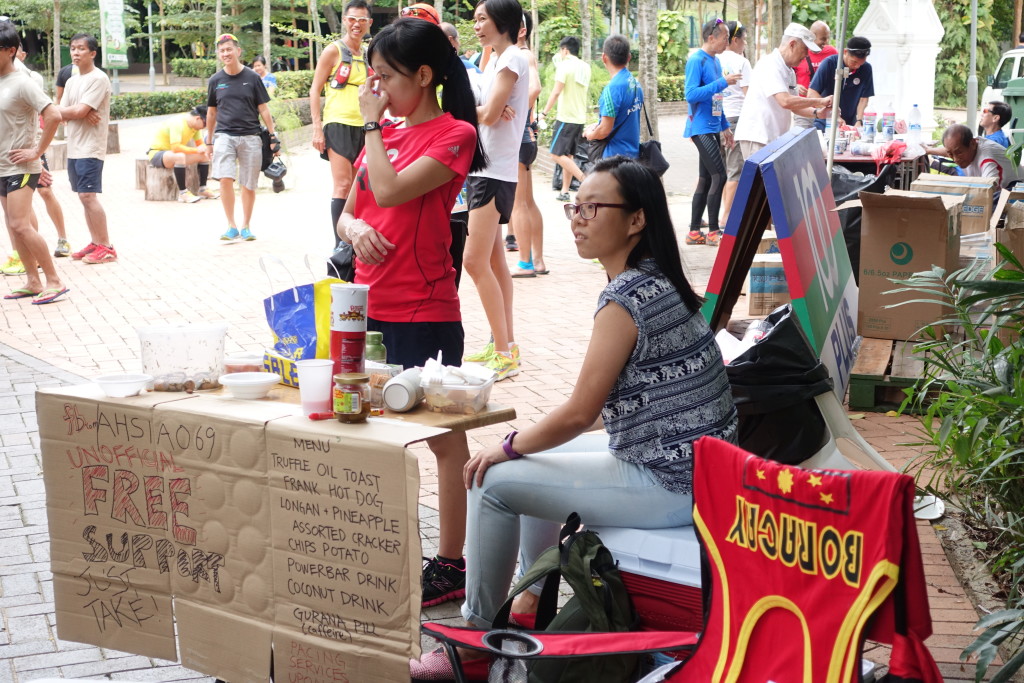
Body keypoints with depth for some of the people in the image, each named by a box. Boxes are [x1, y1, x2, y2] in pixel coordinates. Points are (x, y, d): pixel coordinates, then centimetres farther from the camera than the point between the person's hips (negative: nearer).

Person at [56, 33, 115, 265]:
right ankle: (95, 243, 16)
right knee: (84, 196, 9)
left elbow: (79, 111, -18)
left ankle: (106, 247, -7)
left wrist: (67, 111, 0)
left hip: (90, 148, -8)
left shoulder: (99, 79, -10)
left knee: (89, 196, -11)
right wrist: (80, 113, -12)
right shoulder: (72, 81, 16)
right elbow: (60, 113, 7)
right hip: (74, 147, 8)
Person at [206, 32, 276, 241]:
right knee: (225, 179, -15)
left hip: (250, 136, -1)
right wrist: (209, 141, 18)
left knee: (248, 185, 3)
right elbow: (211, 112, 16)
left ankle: (246, 226, 18)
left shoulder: (252, 77, 2)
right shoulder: (216, 80, 7)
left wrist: (272, 134, -1)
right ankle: (231, 226, -5)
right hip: (224, 135, 1)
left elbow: (263, 108, 5)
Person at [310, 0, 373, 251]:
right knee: (343, 185, -12)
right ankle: (339, 244, -11)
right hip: (339, 125, -6)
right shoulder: (333, 51, -3)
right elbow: (315, 91, -4)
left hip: (364, 127, 6)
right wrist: (317, 128, -12)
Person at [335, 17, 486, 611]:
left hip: (424, 313, -8)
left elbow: (391, 191, -21)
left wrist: (373, 123, -10)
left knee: (444, 435, 2)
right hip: (370, 305, 8)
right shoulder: (384, 136, 13)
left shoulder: (453, 134, -9)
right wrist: (356, 229, -9)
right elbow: (348, 213, 14)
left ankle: (451, 564, 9)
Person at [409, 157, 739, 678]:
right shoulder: (661, 282, 8)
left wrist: (508, 447, -2)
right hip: (695, 464, 10)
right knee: (542, 455, 25)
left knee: (494, 481, -5)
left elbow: (579, 413, -18)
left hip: (672, 487, -10)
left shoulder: (624, 301, -21)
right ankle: (532, 601, 36)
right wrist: (525, 443, 16)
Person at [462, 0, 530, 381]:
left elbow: (490, 114, -18)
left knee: (476, 260, -15)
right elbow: (485, 112, 8)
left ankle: (505, 354, -14)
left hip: (496, 172, -10)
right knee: (493, 261, 13)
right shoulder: (494, 61, 17)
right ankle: (504, 344, 20)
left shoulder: (512, 59, -11)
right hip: (482, 168, 10)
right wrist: (484, 111, -14)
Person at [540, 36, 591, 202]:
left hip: (566, 118, -8)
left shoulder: (564, 65, -12)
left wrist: (545, 111, -8)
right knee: (568, 155, 12)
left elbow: (556, 92, -17)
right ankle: (565, 191, 11)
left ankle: (584, 179, -19)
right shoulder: (586, 67, 12)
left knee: (558, 154, -6)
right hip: (580, 118, 8)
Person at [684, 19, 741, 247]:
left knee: (706, 179, 9)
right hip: (701, 128, -9)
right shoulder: (697, 60, -12)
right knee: (719, 176, -11)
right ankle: (713, 232, -3)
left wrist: (725, 126, 20)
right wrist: (722, 82, -22)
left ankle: (694, 232, 14)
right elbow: (691, 94, -20)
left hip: (712, 128, 9)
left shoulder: (715, 61, 13)